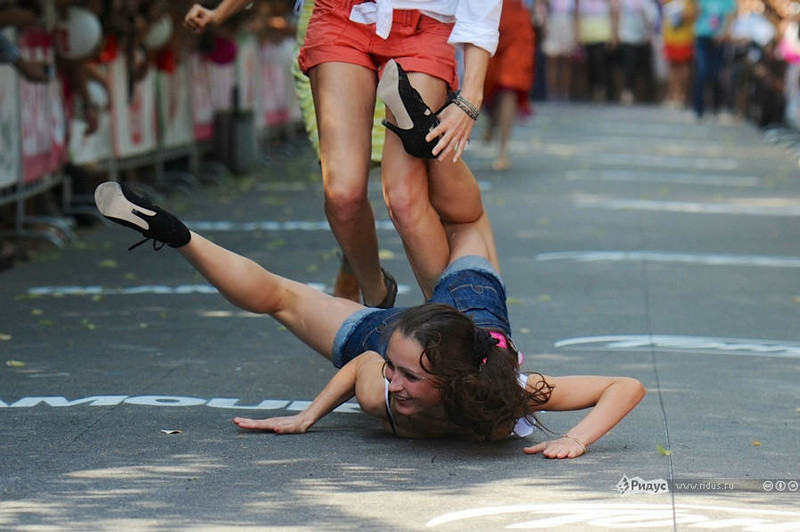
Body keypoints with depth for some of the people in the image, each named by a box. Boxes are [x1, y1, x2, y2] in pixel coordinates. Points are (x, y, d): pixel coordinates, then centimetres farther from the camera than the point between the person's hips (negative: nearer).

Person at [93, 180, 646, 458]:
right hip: (388, 327, 0)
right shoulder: (378, 391, -46)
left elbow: (628, 386, -45)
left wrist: (575, 440, -59)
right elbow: (362, 363, -20)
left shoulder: (511, 395, -48)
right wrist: (306, 416, -27)